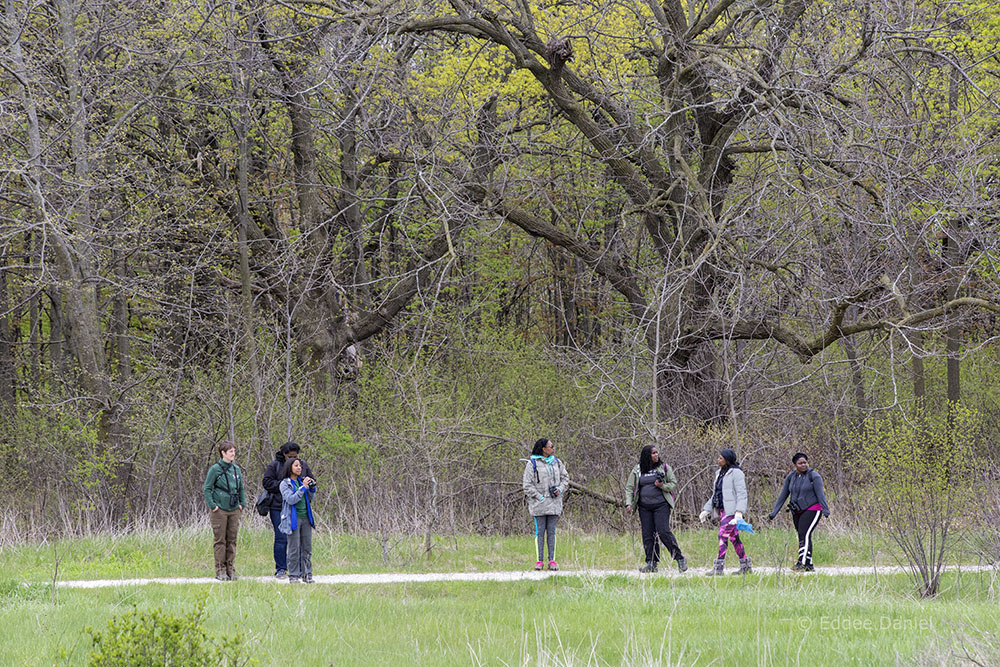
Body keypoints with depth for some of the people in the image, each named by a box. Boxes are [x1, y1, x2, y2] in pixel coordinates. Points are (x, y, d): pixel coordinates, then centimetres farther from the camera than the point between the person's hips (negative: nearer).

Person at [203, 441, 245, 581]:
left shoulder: (236, 469, 10)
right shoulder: (215, 469, -5)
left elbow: (241, 488, 19)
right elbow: (207, 489, -5)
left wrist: (242, 504, 8)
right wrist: (212, 505, -11)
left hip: (234, 510, 5)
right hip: (219, 510, -5)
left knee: (232, 540, 7)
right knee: (220, 540, -3)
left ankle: (231, 569, 12)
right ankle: (220, 571, 0)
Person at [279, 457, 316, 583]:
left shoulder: (302, 480, 12)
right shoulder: (285, 484, -3)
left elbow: (309, 500, 17)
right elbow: (291, 499, -17)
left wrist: (312, 488, 0)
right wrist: (303, 487, -18)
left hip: (306, 518, 5)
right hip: (293, 519, -5)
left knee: (307, 548, 4)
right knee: (294, 549, -4)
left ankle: (307, 574, 9)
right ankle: (293, 575, 1)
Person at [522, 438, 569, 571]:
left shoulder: (556, 462, 10)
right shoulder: (532, 464, -5)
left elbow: (565, 478, 18)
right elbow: (527, 485, -7)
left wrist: (560, 489, -1)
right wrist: (539, 497, -13)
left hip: (554, 503, 4)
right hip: (539, 504, -4)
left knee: (551, 531, 4)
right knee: (540, 531, -3)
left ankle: (552, 560, 5)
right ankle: (539, 561, 0)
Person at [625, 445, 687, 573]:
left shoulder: (664, 468, 5)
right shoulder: (637, 471, 8)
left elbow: (674, 483, 7)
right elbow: (629, 488, 10)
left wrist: (663, 486, -13)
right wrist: (629, 503, -3)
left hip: (661, 505, -3)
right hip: (644, 507, 3)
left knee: (663, 532, -13)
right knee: (648, 535, 1)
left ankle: (680, 559, -6)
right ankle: (651, 563, 6)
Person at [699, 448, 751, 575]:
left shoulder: (736, 473, -8)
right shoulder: (720, 473, 18)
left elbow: (741, 494, -15)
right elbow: (715, 495, 24)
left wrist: (739, 512, -25)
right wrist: (707, 510, 18)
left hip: (731, 510, -9)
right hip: (722, 510, 9)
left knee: (723, 535, -15)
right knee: (733, 537, 10)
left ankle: (719, 567, -18)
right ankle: (746, 566, 17)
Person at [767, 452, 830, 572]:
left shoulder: (814, 476, -7)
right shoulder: (791, 477, 8)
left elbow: (820, 494, -13)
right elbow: (783, 495, 12)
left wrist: (825, 510, -23)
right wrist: (773, 513, 10)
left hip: (811, 509, -6)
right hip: (797, 512, 6)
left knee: (804, 535, -18)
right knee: (802, 537, 7)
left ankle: (801, 563, -26)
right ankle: (809, 565, 14)